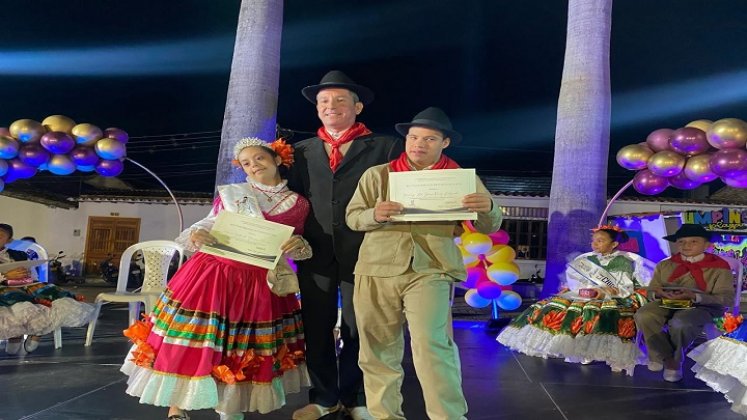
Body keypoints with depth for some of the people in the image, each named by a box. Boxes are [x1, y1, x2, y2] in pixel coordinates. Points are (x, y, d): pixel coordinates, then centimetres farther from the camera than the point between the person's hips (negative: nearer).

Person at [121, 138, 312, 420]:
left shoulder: (298, 204, 5)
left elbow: (299, 252, 10)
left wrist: (300, 245, -13)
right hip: (213, 275, 0)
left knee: (244, 350, 9)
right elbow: (208, 226, 7)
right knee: (192, 340, 0)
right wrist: (196, 235, -16)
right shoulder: (230, 193, 6)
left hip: (261, 284, 1)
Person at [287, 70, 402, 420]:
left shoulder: (386, 147, 3)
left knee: (358, 330, 7)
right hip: (315, 254, 3)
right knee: (316, 329, 9)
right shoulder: (302, 151, 14)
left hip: (363, 254, -3)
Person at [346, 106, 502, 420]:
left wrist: (487, 209, -18)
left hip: (431, 272, -2)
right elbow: (352, 217, 7)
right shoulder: (377, 175, 9)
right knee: (378, 351, 8)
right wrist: (374, 215, -16)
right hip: (376, 271, 2)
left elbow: (489, 227, 6)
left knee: (431, 344, -17)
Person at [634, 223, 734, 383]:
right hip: (666, 303, 3)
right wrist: (662, 293, -13)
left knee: (681, 323, -38)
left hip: (701, 306, -3)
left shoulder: (719, 267, 1)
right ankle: (666, 356, -8)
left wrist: (694, 296, -21)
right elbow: (652, 289, 13)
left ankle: (675, 359, -6)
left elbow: (726, 298, -6)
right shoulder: (665, 265, 13)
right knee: (643, 316, -29)